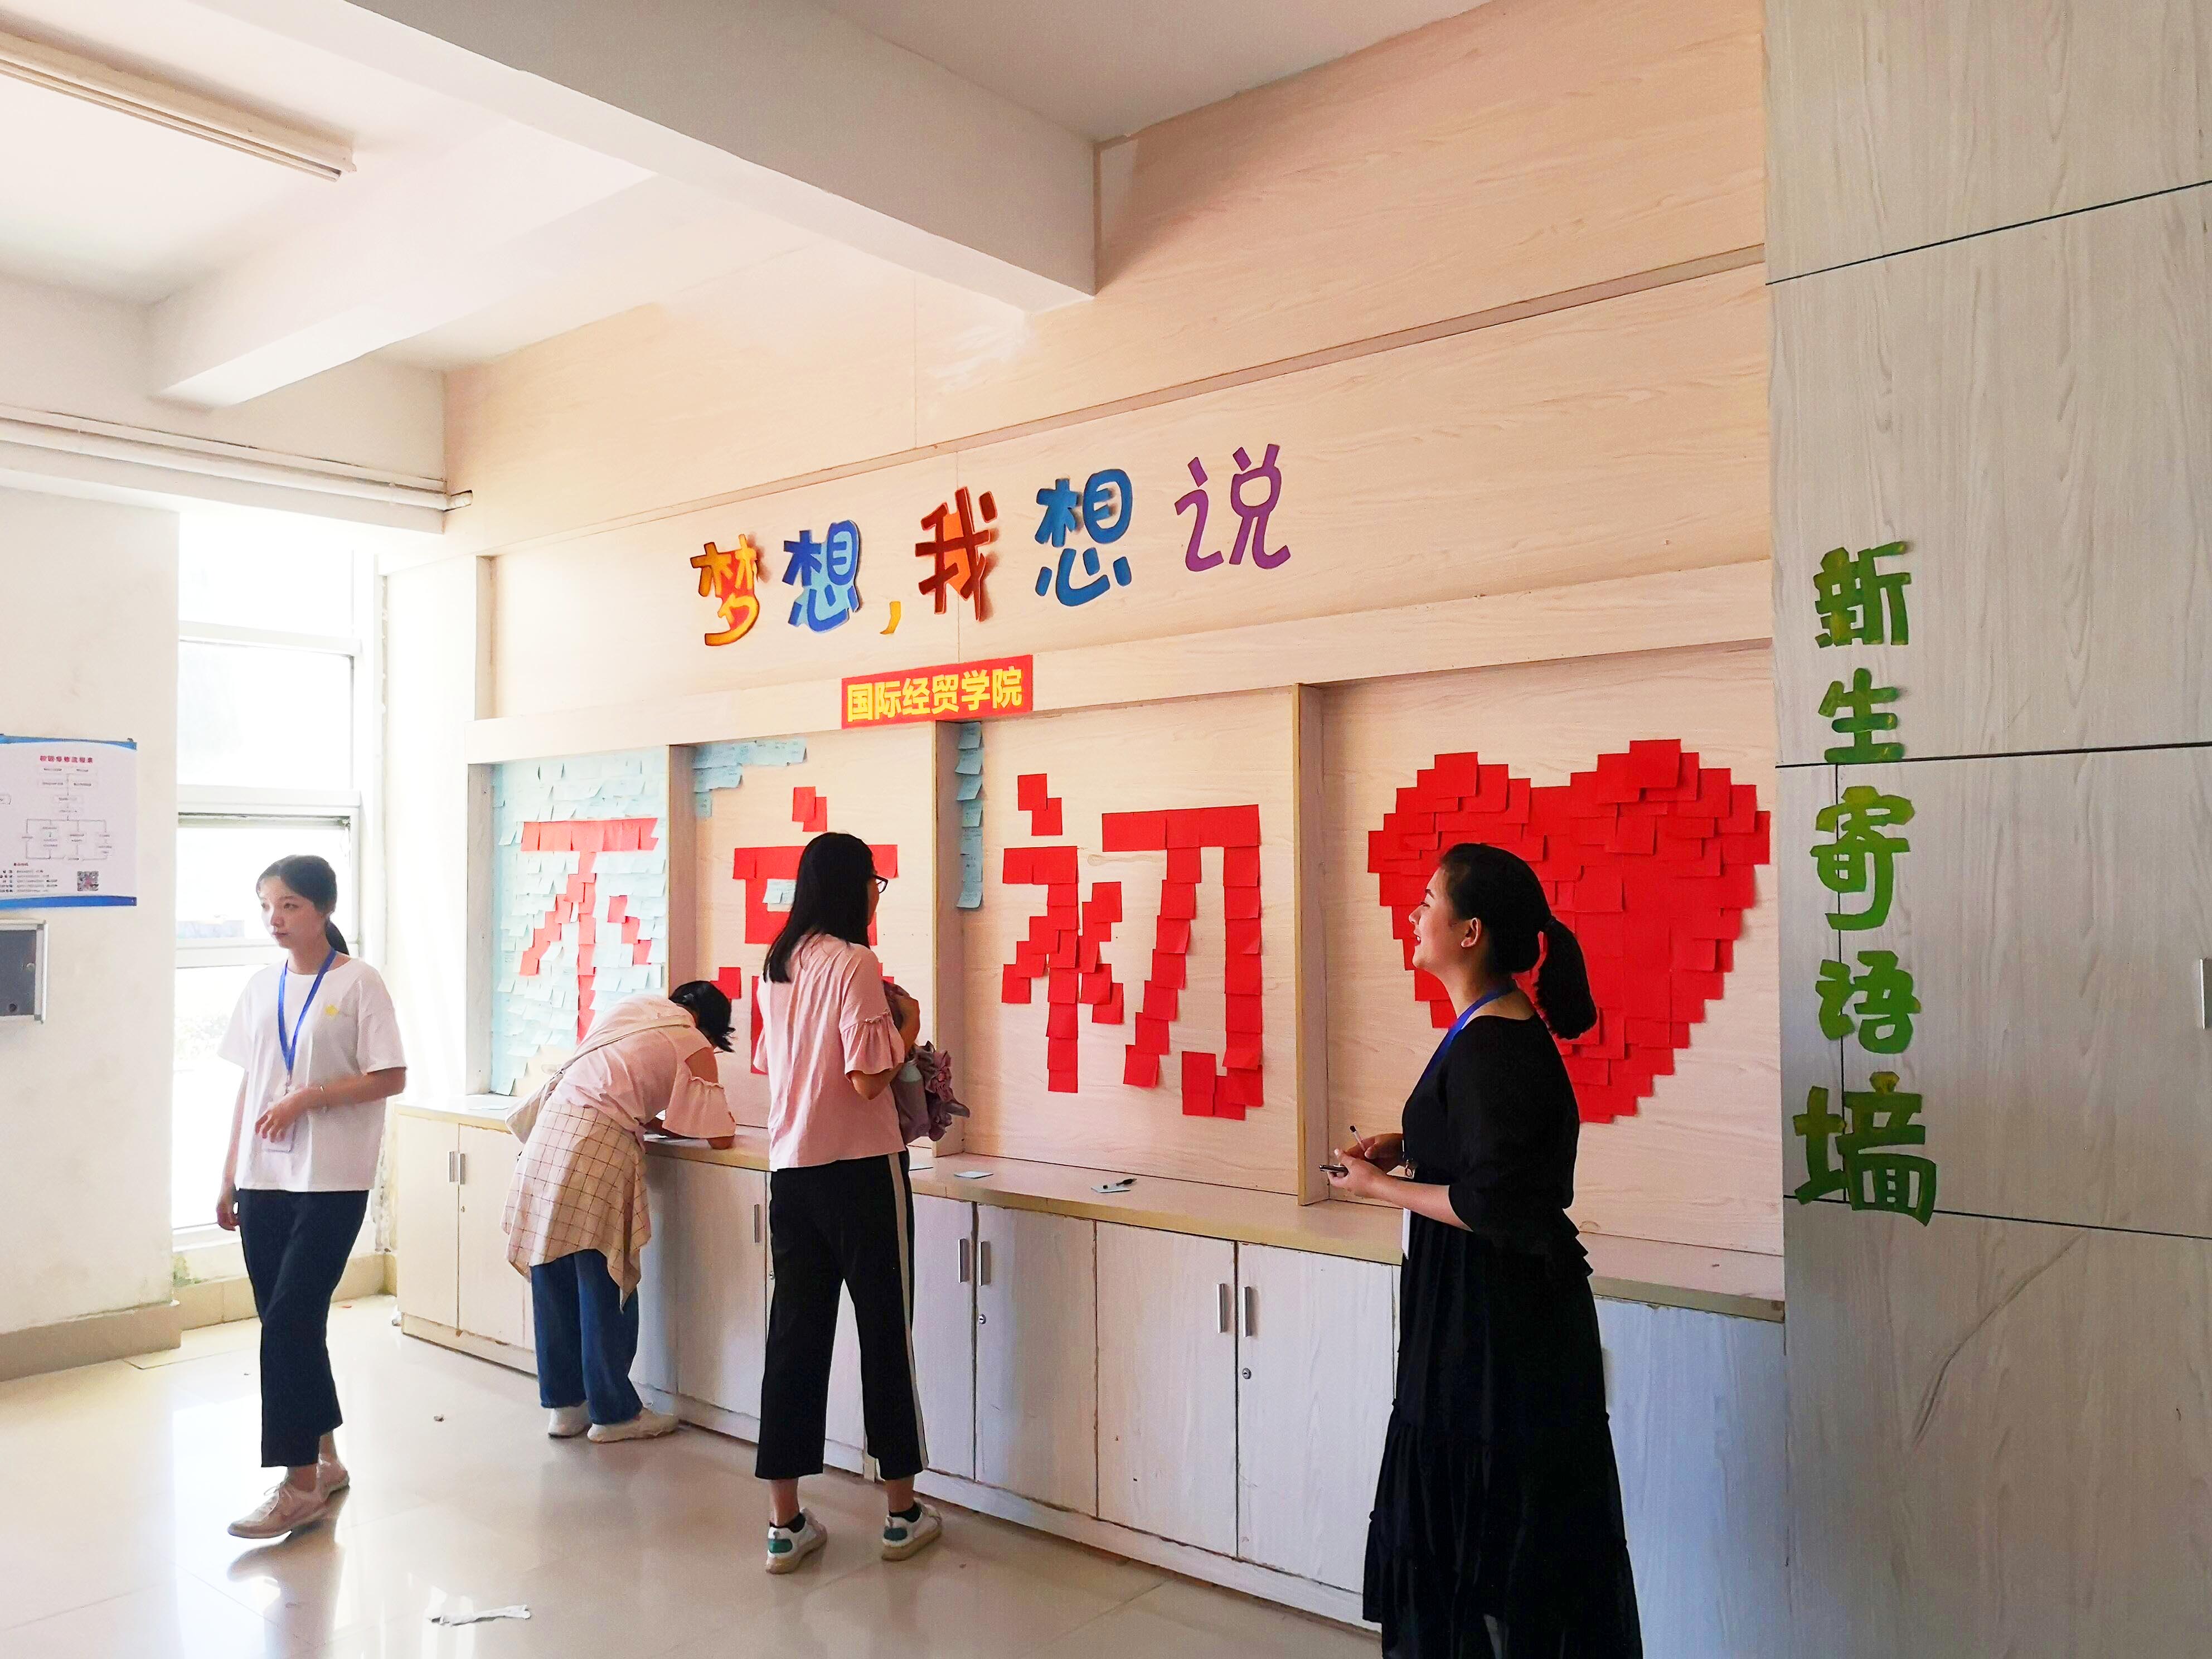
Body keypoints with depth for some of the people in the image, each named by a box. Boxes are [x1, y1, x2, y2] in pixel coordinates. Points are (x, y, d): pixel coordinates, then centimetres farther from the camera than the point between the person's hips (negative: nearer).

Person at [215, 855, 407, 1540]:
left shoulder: (358, 983, -6)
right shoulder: (261, 987, 10)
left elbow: (390, 1078, -9)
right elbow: (249, 1086, 14)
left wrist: (307, 1097, -17)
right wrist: (229, 1180, 13)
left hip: (331, 1182, -6)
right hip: (264, 1180, 6)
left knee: (289, 1323, -9)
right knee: (291, 1324, 10)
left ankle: (301, 1484, 1)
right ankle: (325, 1459, 25)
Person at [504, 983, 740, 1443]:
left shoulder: (628, 1008, 20)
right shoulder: (693, 1047, 3)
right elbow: (721, 1136, 7)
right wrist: (676, 1125, 27)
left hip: (549, 1131, 7)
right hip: (600, 1151, -6)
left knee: (554, 1282, 12)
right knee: (605, 1289, 4)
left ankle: (563, 1404, 23)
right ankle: (614, 1412, 15)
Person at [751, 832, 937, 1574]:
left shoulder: (777, 966, 9)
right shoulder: (855, 963, -15)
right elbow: (870, 1080, -19)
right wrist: (907, 1029, -1)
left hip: (791, 1170, 6)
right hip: (860, 1169, -6)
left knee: (795, 1332, 10)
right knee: (886, 1332, 7)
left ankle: (786, 1523, 15)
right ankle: (902, 1515, 19)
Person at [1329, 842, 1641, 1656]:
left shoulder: (1491, 1049, -23)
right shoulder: (1504, 1029, 7)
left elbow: (1493, 1205, -27)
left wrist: (1383, 1187, -15)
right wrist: (1408, 1146, 7)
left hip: (1498, 1318, -10)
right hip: (1492, 1309, 10)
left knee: (1495, 1526, 5)